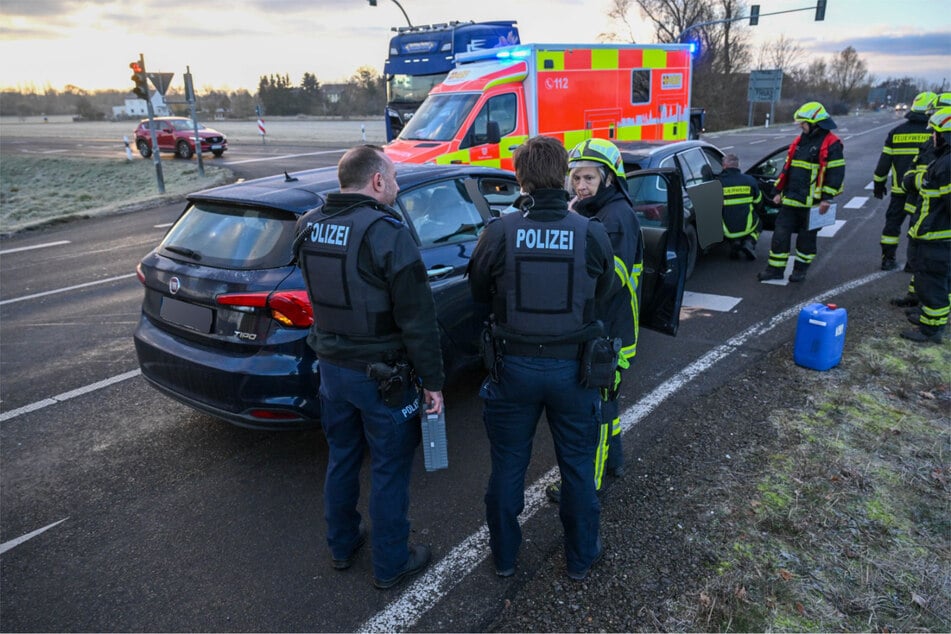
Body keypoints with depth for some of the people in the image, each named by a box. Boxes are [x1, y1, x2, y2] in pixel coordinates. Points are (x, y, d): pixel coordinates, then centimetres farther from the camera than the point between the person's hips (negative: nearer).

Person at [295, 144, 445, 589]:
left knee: (342, 458, 23)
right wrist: (433, 380, -12)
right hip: (382, 376, -6)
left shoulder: (309, 227, 1)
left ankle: (342, 545, 41)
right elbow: (417, 318, -19)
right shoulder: (386, 232, -21)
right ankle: (390, 565, 27)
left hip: (331, 366, 7)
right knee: (389, 470, 10)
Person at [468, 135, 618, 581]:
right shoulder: (592, 233, -12)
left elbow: (479, 292, 0)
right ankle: (581, 557, 36)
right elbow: (604, 293, 2)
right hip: (573, 365, 1)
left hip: (515, 364, 0)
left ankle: (504, 555, 36)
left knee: (508, 465, 18)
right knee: (577, 465, 19)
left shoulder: (498, 232, -14)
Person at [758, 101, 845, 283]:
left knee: (807, 237, 7)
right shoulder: (800, 141, 12)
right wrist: (779, 191, 15)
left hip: (812, 202, -6)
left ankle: (800, 269, 20)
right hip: (791, 199, 6)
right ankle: (775, 269, 10)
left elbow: (836, 173, -12)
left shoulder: (831, 144, -9)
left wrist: (827, 199, -17)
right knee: (781, 233, 3)